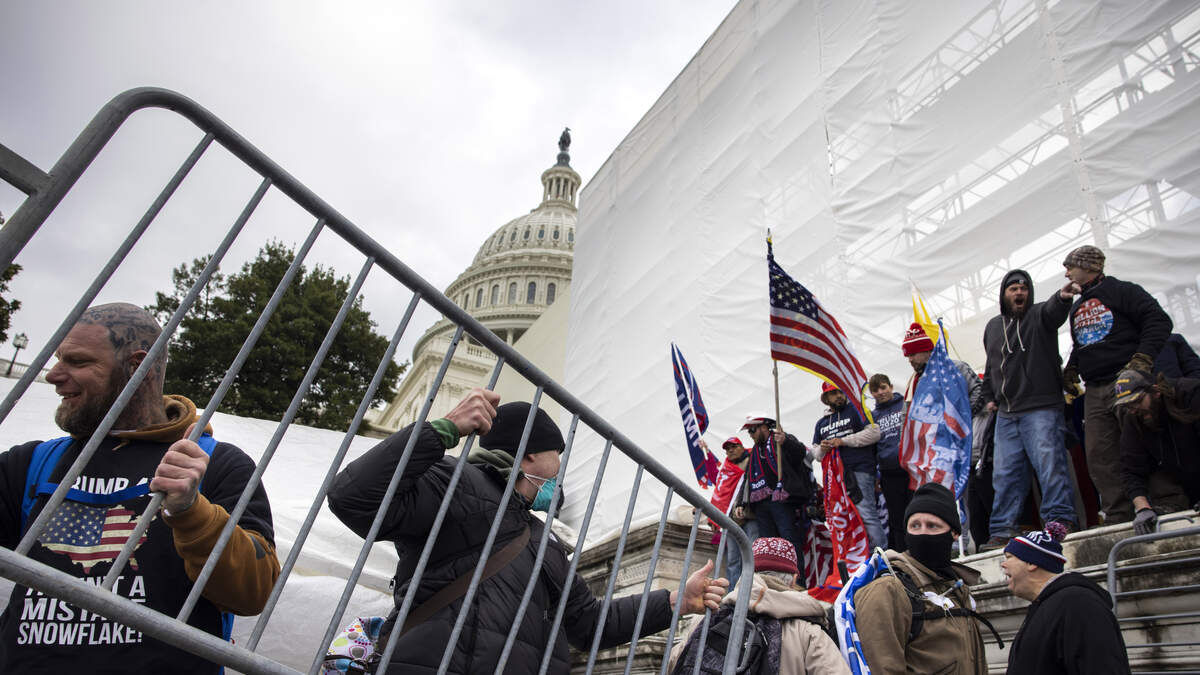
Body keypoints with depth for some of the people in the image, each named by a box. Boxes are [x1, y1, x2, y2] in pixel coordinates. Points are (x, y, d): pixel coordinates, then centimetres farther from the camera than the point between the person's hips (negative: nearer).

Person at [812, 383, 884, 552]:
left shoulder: (856, 410, 7)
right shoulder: (821, 423, 23)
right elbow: (816, 454, 26)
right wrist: (822, 449, 0)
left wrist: (843, 441, -10)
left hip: (859, 470, -6)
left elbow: (874, 433, -7)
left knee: (866, 513, -15)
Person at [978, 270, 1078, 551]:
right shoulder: (993, 326, 18)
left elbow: (1053, 311, -23)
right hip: (1006, 414, 5)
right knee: (1005, 472, 4)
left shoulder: (1039, 315, 3)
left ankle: (1060, 519, -2)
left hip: (1041, 409, -5)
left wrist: (1062, 297, -46)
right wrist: (989, 397, 18)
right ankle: (1002, 531, 8)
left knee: (1049, 461, -12)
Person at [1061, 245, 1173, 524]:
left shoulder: (1121, 291, 1)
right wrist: (1071, 368, 14)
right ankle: (1119, 518, 4)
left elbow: (1159, 321, -9)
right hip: (1095, 393, 7)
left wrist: (1142, 359, -18)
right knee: (1099, 458, 0)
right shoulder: (1076, 308, 23)